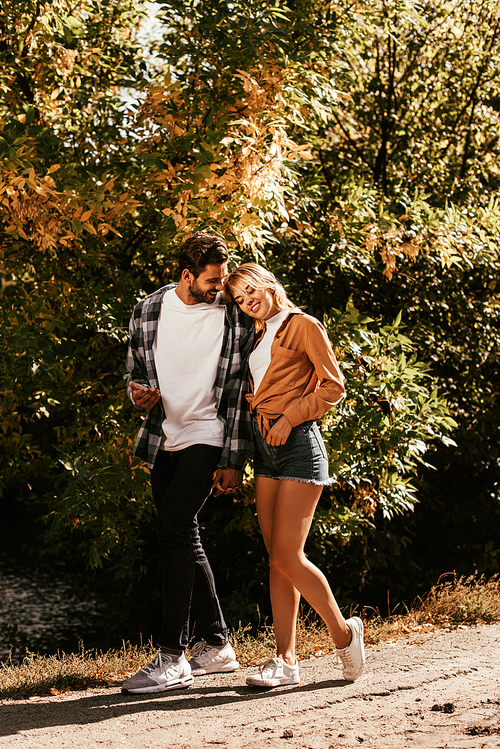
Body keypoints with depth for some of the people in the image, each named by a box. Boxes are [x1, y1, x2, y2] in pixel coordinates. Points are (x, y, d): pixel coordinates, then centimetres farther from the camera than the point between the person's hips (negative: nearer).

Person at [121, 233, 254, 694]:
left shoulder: (235, 317, -8)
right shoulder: (148, 312, 2)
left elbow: (241, 391, -7)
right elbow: (135, 374, 13)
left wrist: (233, 461, -10)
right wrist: (140, 394, -12)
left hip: (208, 437, -6)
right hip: (165, 439, 6)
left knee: (174, 531, -17)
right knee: (184, 537, 10)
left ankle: (173, 657, -16)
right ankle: (216, 645, 23)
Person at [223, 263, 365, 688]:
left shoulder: (303, 326, -2)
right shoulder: (257, 338, 19)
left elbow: (333, 387, -7)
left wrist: (289, 417, -13)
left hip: (298, 444, -7)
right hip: (265, 446, 7)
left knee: (288, 557, -13)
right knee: (277, 560, 3)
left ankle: (343, 633, 5)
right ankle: (286, 660, 3)